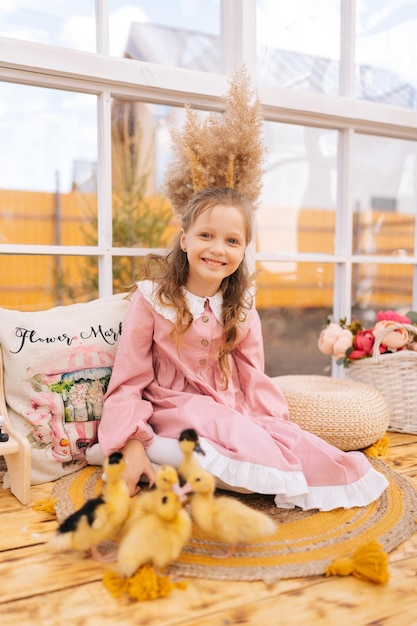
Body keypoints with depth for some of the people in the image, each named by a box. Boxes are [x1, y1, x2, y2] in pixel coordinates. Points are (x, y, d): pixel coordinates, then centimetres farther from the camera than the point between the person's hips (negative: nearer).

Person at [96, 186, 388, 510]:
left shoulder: (242, 308, 3)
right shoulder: (151, 300, -9)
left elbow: (253, 378, 4)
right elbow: (128, 382, -9)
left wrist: (273, 422, -13)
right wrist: (133, 446, -20)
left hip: (234, 410, 4)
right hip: (176, 409, -3)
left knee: (290, 438, -22)